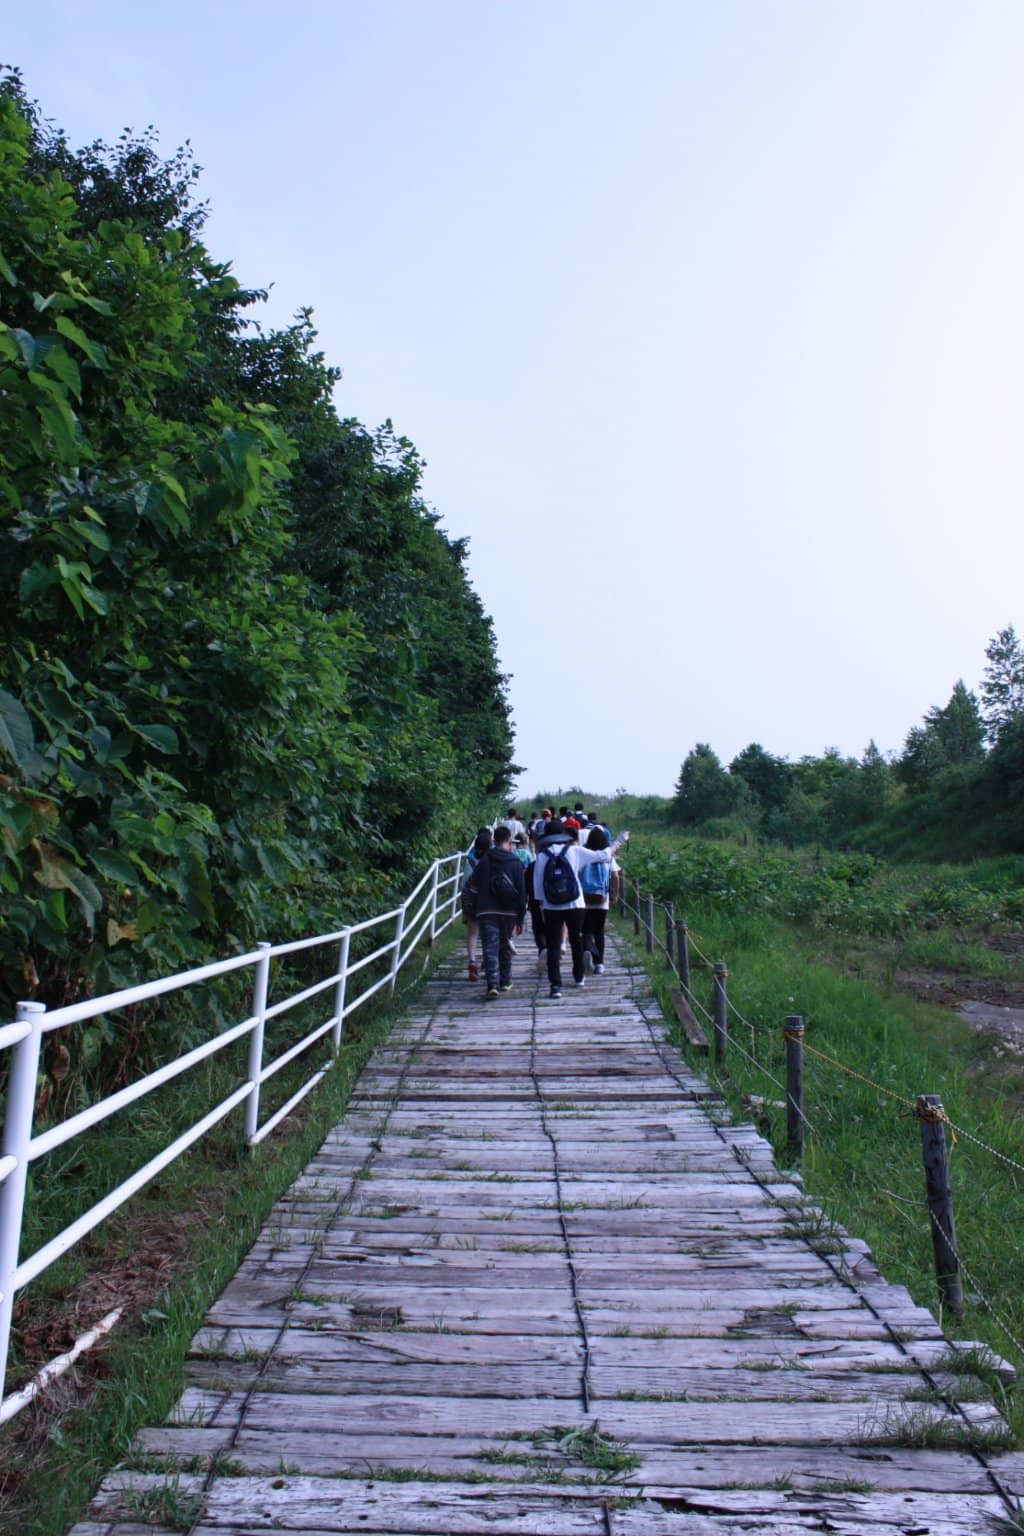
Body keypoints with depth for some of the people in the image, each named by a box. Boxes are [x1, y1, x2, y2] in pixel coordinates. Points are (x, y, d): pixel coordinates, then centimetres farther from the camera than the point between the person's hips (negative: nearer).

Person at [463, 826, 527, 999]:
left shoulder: (484, 860, 1)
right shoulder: (515, 863, 1)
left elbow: (472, 886, 1)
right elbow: (522, 892, 0)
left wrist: (472, 909, 12)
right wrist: (520, 919, 7)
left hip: (486, 913, -1)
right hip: (509, 913, 1)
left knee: (490, 949, -6)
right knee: (505, 947, 18)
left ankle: (493, 985, -19)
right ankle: (505, 982, 27)